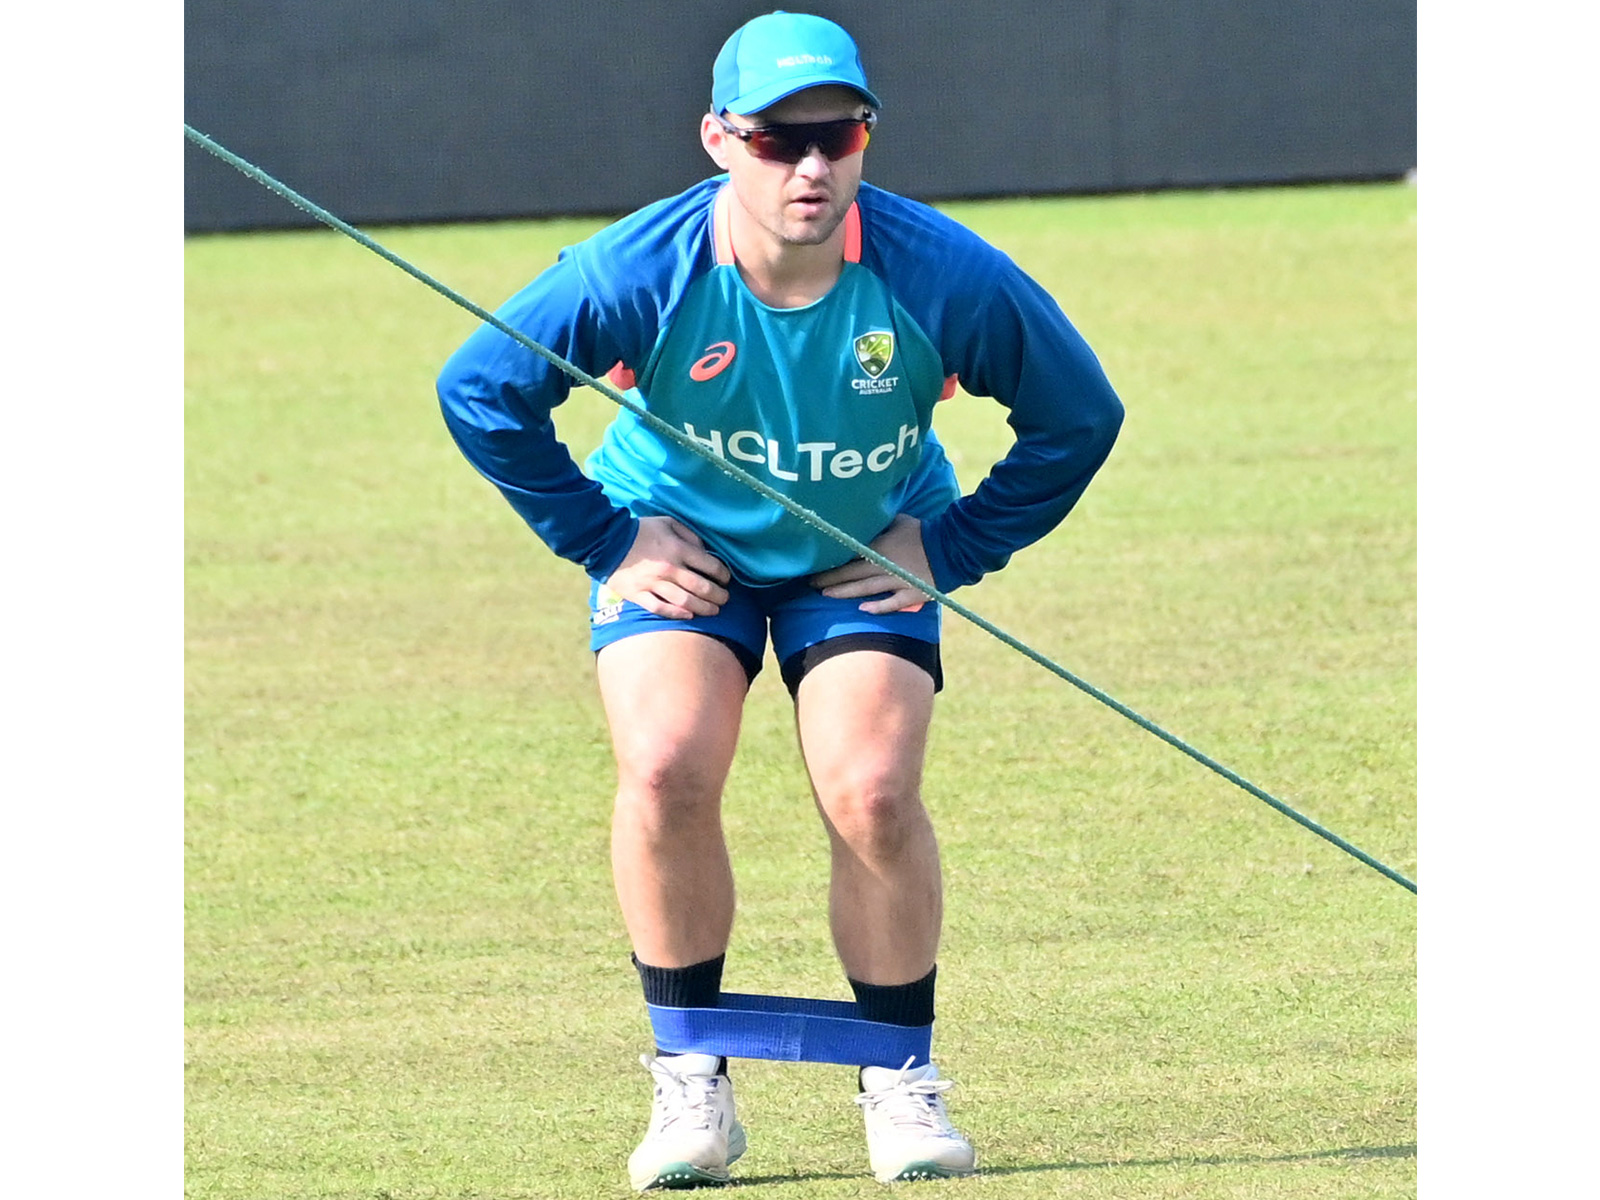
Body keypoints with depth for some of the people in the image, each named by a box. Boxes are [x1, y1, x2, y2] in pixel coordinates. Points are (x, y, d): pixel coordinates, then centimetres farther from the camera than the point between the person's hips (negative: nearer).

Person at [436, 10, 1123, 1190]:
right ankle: (691, 1081, -8)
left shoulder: (942, 277, -25)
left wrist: (953, 549, -9)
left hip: (866, 556, 0)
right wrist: (605, 539, -9)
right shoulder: (641, 274, -27)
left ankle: (899, 1076, 3)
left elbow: (1078, 416, -8)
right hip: (683, 547, 0)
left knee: (873, 794, -21)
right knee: (667, 768, -25)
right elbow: (481, 391, -12)